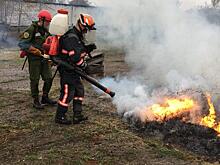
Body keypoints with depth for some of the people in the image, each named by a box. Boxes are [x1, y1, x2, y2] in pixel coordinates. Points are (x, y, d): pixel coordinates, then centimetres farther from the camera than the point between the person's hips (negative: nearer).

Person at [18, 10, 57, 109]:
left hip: (44, 58, 7)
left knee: (48, 78, 8)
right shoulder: (32, 29, -14)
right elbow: (22, 44, -19)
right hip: (34, 59, -7)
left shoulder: (46, 30, 9)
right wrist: (37, 51, -20)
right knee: (35, 80, 2)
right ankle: (36, 101, 14)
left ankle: (45, 98, 24)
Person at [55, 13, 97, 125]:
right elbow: (74, 56, -27)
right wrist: (83, 65, -13)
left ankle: (77, 116, 21)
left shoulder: (77, 37, 13)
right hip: (67, 70, -11)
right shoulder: (71, 38, -21)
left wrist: (89, 48, 3)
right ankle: (59, 117, 10)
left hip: (73, 70, 11)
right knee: (67, 93, -3)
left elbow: (80, 51, 22)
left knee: (79, 90, 14)